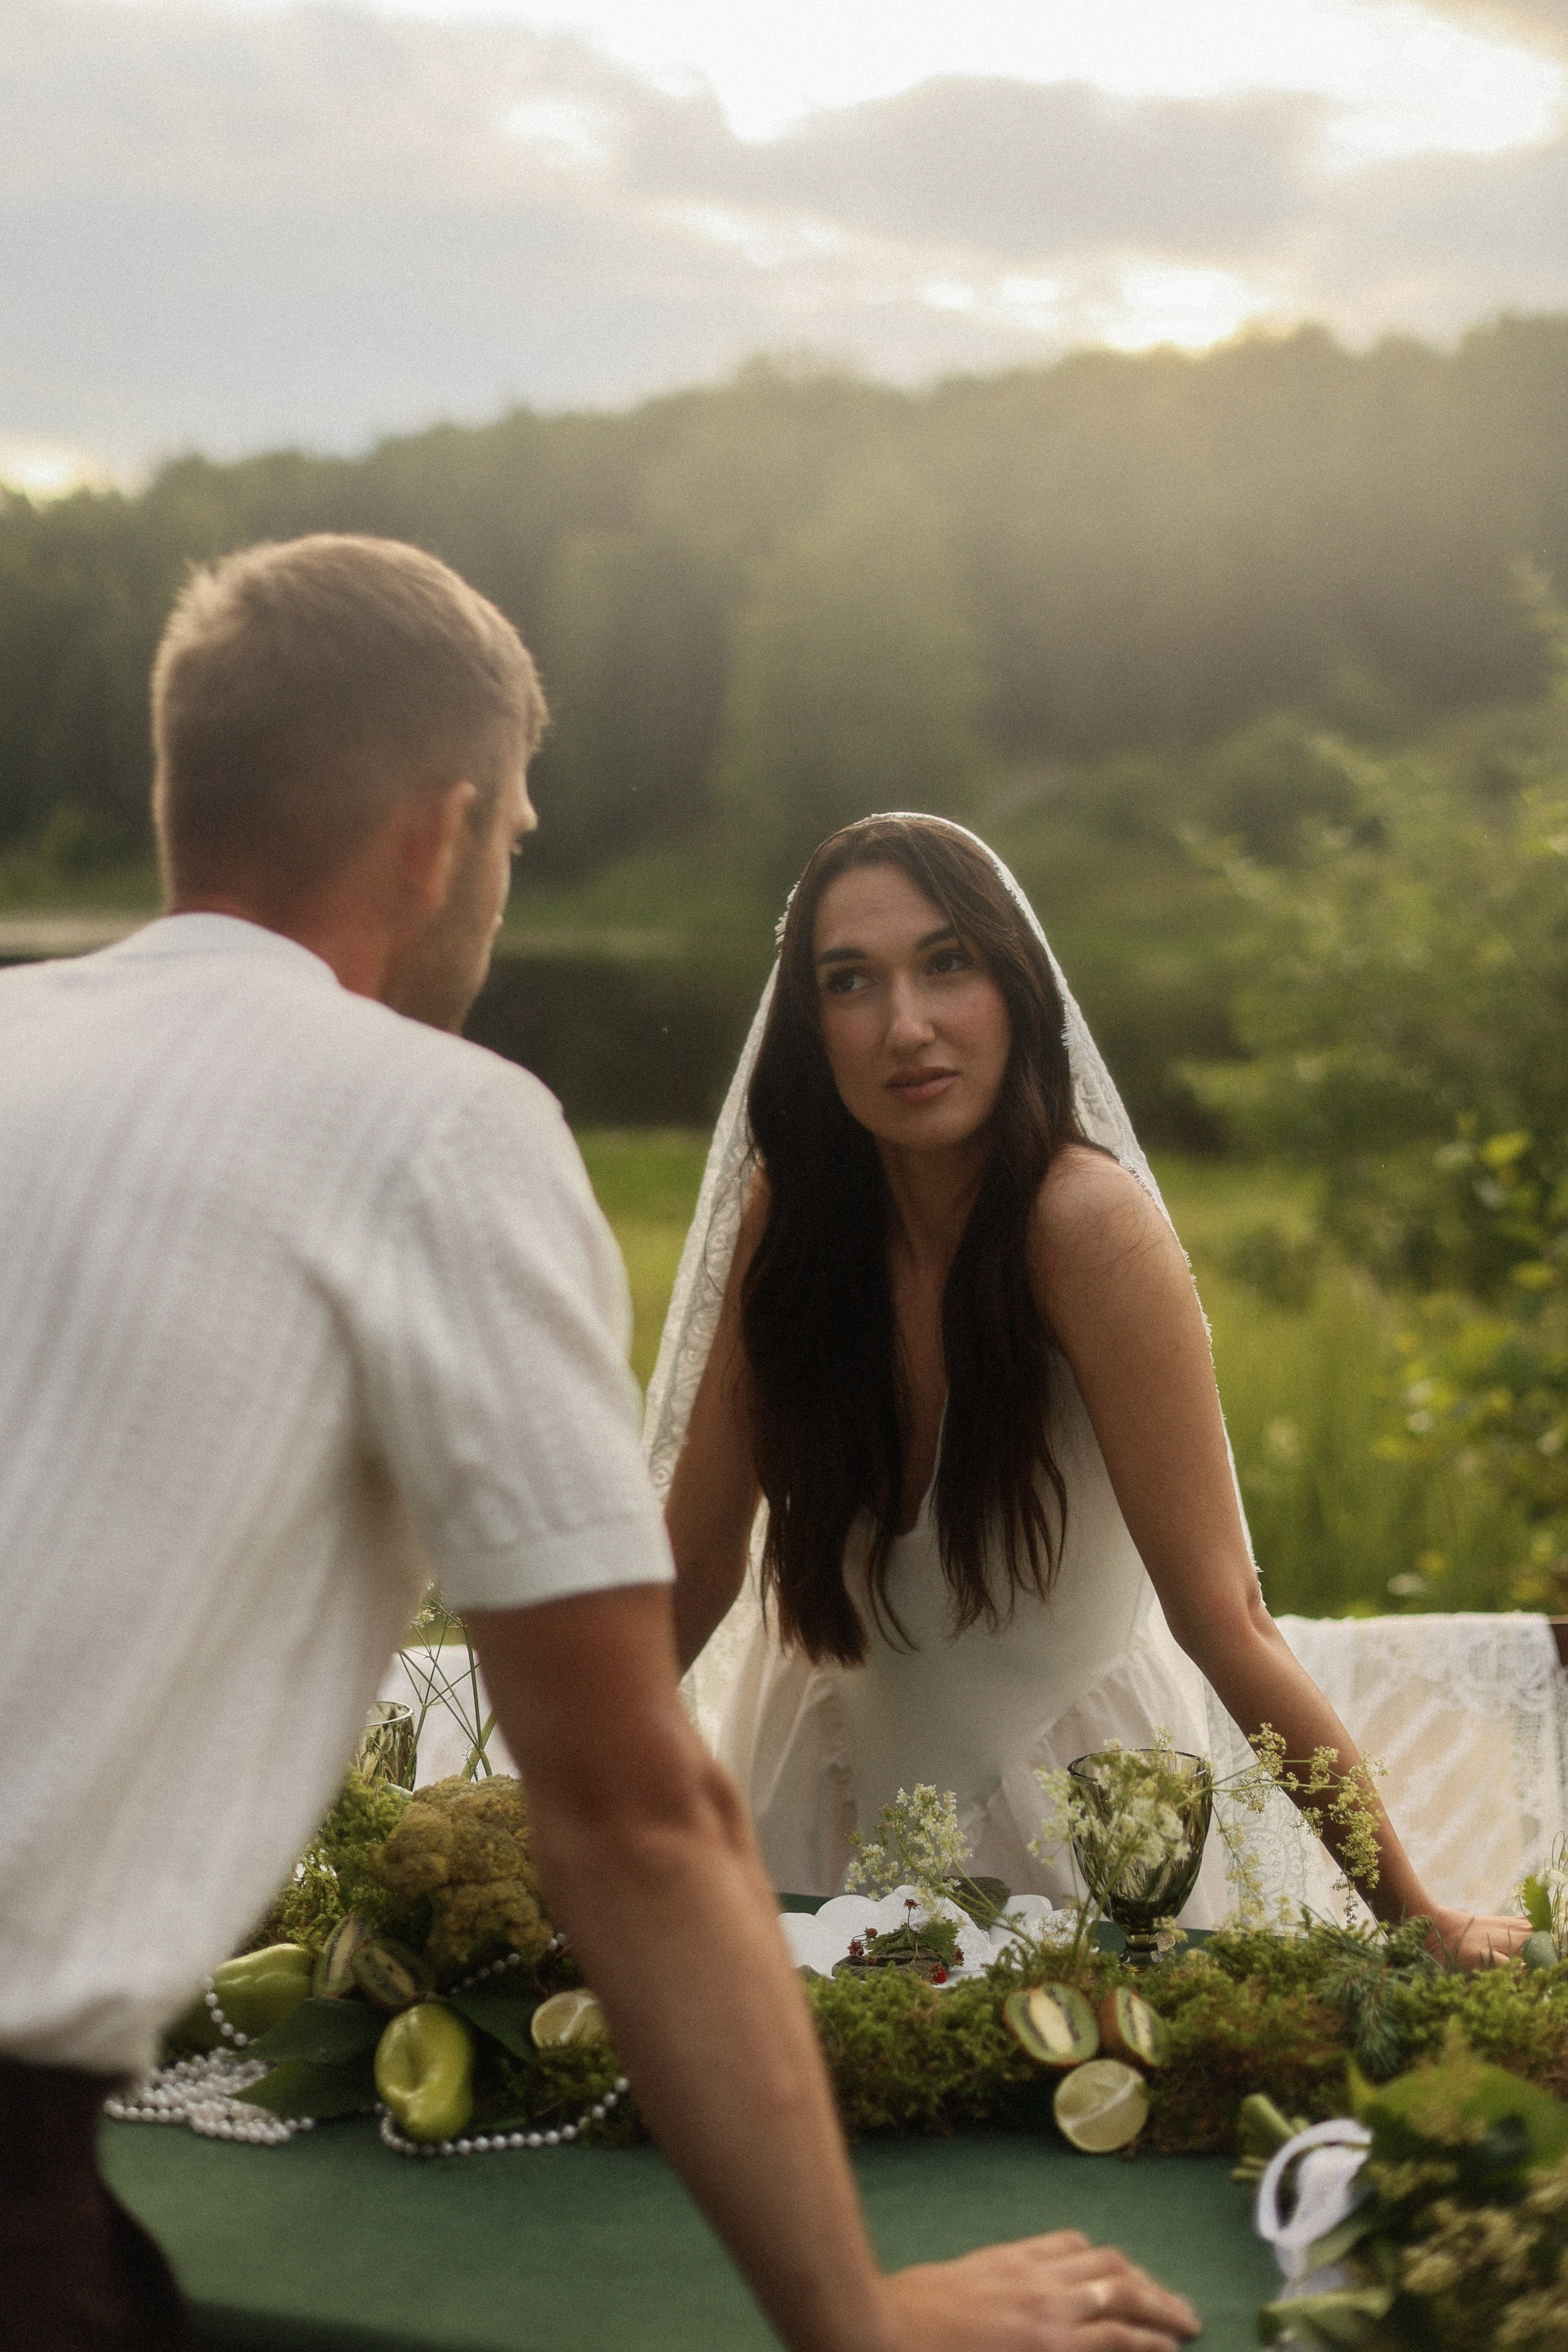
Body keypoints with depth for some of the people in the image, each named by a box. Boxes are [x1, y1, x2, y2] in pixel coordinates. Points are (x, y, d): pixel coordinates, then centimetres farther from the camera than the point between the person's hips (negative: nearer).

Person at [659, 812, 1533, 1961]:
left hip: (1068, 1789, -3)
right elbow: (698, 1561, -7)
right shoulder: (788, 1213, -14)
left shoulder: (1088, 1222, -26)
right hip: (841, 1770, 3)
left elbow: (1222, 1617, -25)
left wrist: (1415, 1911, -26)